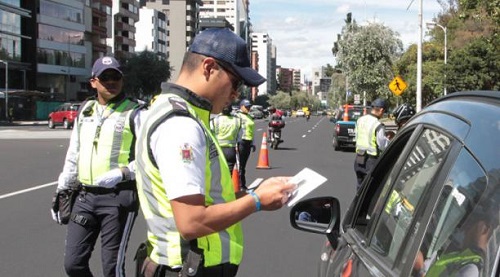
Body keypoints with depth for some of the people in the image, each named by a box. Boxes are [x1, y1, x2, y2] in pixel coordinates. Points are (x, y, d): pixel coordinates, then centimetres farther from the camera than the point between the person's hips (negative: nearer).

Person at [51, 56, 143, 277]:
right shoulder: (85, 111, 15)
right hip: (85, 197, 6)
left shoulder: (133, 112, -3)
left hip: (118, 198, -6)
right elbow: (73, 156, 23)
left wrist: (123, 173, -20)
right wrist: (62, 190, 22)